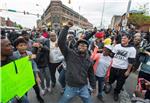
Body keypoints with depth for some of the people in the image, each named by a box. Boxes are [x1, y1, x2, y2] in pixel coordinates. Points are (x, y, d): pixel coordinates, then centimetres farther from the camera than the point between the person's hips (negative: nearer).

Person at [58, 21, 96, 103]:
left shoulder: (88, 59, 0)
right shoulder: (70, 53, -11)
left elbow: (91, 74, 9)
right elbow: (61, 42, -23)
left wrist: (93, 86, 15)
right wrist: (66, 28, -25)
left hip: (84, 88, 3)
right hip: (70, 87, -2)